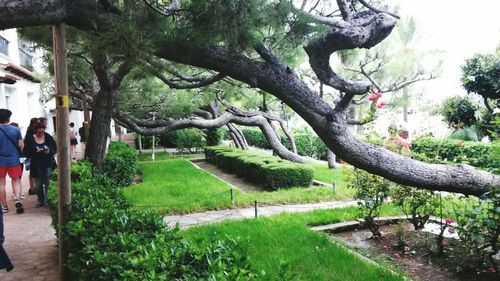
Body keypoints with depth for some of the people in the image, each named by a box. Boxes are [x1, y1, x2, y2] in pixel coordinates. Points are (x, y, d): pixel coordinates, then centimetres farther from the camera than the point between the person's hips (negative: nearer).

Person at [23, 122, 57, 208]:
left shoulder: (48, 137, 1)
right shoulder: (30, 139, -2)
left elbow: (55, 148, 5)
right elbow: (26, 152, -3)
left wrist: (50, 151, -16)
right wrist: (35, 152, -21)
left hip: (48, 165, 0)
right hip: (37, 166, 0)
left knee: (47, 184, 0)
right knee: (38, 184, 6)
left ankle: (46, 201, 10)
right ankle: (40, 201, 22)